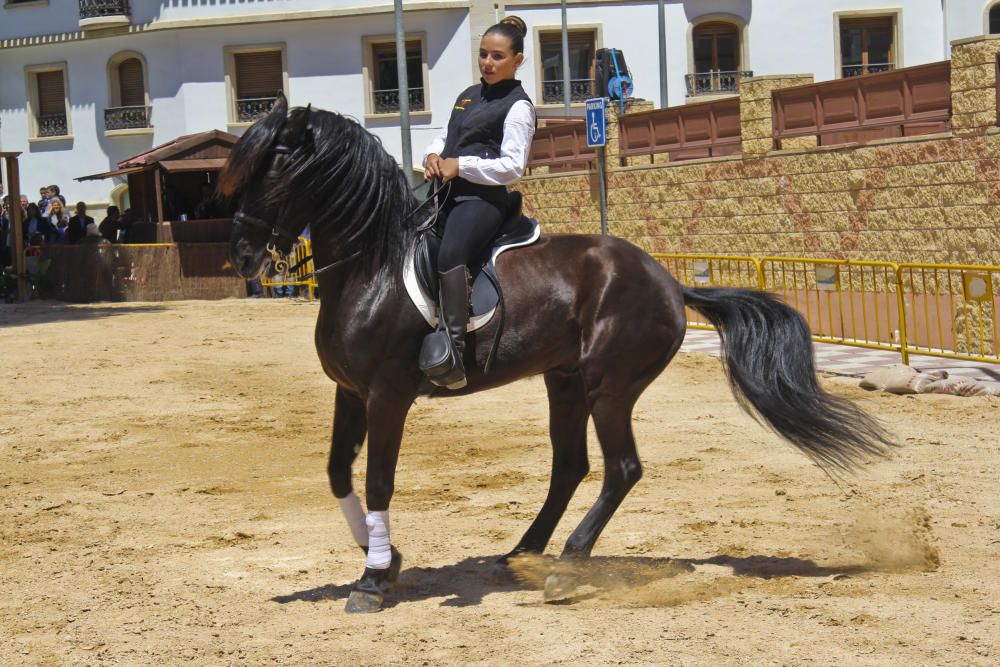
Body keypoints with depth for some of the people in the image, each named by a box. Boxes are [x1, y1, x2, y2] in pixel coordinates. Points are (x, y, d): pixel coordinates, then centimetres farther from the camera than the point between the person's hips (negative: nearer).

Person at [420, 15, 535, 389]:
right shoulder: (469, 96, 24)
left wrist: (460, 165, -14)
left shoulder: (517, 106, -2)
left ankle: (452, 355, -46)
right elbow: (444, 138, 30)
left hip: (482, 199, -10)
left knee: (449, 255, -36)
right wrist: (433, 156, 6)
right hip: (446, 194, 10)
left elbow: (512, 167, -10)